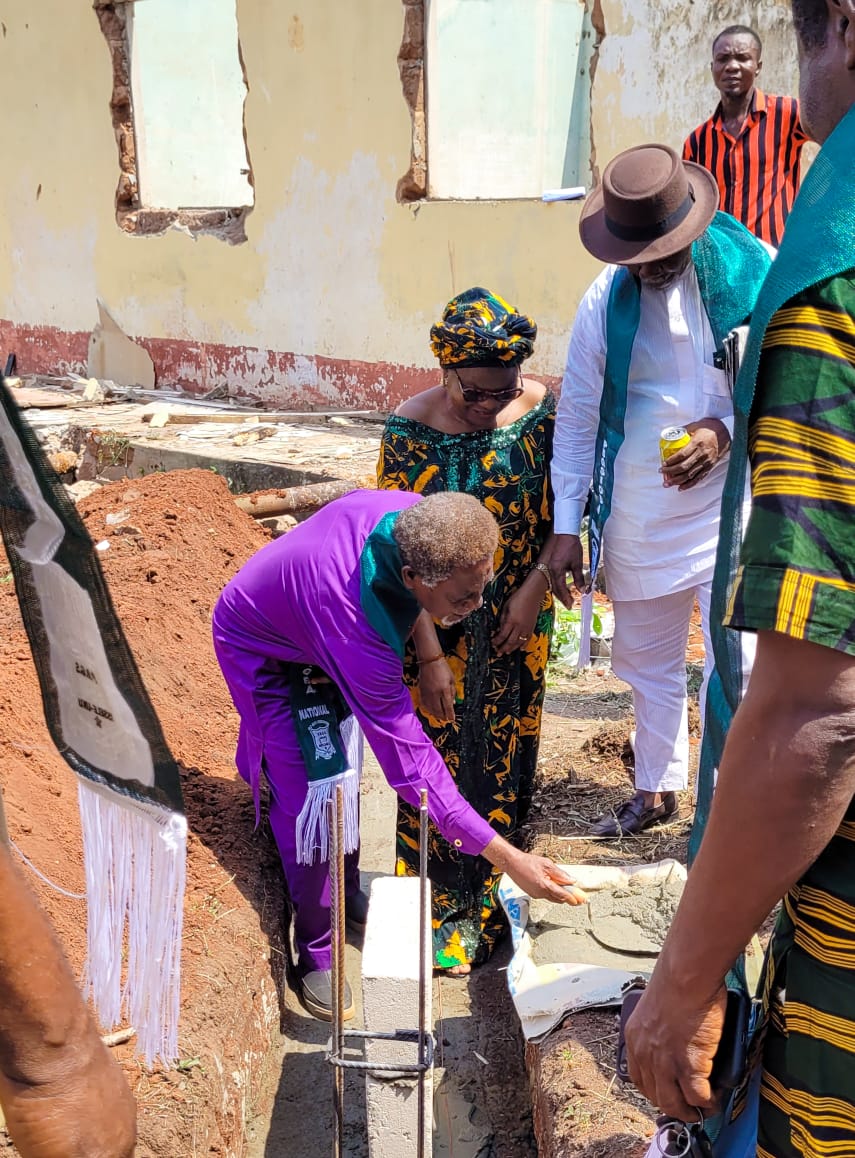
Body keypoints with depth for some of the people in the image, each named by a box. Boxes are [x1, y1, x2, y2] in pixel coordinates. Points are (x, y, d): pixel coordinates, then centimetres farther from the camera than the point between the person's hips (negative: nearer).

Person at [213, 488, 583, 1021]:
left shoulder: (415, 518, -29)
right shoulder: (359, 629, -45)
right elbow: (408, 758, -39)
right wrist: (508, 858, -39)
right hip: (265, 652, -7)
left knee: (343, 773, 15)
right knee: (313, 795, -11)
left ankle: (348, 894, 37)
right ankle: (316, 955, 8)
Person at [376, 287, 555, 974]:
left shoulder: (542, 412, -8)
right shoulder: (412, 429, -15)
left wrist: (535, 589, -12)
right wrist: (429, 656, -16)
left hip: (518, 623, 3)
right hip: (438, 628, -2)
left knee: (504, 759, 13)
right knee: (442, 761, 6)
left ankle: (483, 895, 34)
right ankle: (445, 913, 26)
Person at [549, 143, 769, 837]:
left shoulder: (754, 273, -8)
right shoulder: (606, 299, -2)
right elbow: (576, 416, 2)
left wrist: (728, 431, -20)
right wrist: (566, 527, -2)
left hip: (729, 509, -3)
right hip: (637, 515, 3)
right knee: (648, 662, 17)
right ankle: (656, 791, 38)